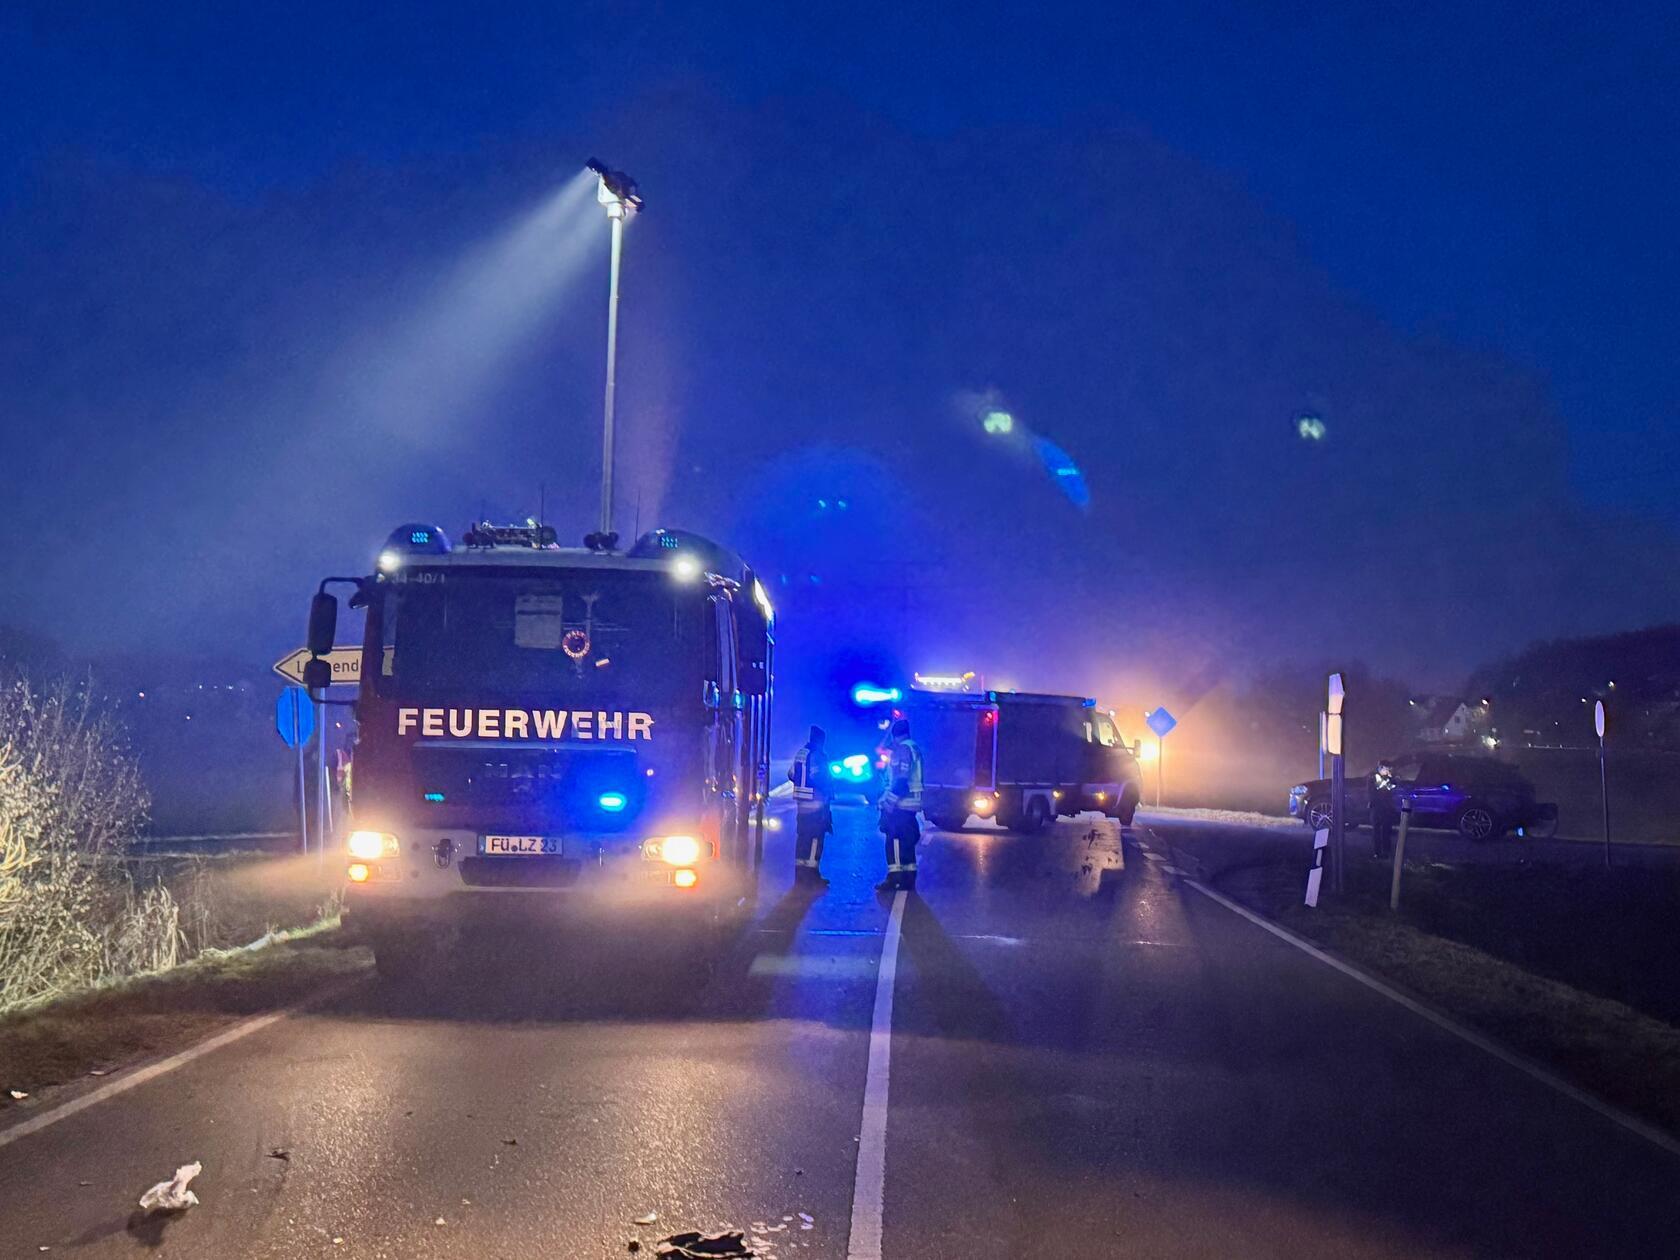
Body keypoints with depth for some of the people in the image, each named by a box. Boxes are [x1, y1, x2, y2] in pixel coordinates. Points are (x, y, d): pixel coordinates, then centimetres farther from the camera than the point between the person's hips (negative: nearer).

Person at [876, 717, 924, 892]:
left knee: (894, 838, -9)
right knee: (907, 840, 12)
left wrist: (890, 801, -22)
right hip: (911, 802, 10)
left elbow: (901, 778, -21)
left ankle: (894, 877, -13)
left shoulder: (902, 749, -12)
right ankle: (909, 879, 14)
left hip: (900, 803, -10)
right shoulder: (913, 748, 18)